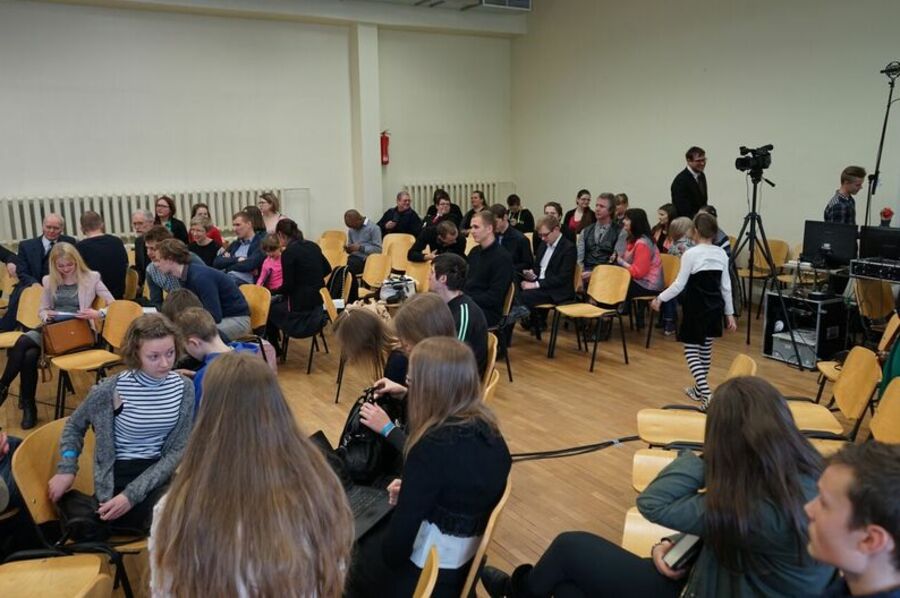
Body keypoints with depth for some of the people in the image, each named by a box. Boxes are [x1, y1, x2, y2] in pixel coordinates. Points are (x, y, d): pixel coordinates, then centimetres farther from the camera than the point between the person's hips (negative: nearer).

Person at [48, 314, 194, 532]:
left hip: (162, 473, 3)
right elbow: (74, 425, 13)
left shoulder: (184, 387, -3)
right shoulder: (110, 390, -9)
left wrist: (132, 494, -14)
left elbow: (178, 450, -4)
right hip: (120, 478, -3)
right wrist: (67, 468, 0)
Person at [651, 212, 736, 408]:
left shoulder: (691, 254, -14)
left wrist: (660, 298, -2)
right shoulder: (721, 254, 3)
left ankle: (707, 395, -11)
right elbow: (726, 287, 6)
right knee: (706, 349, 18)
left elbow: (679, 285, -14)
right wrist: (729, 313, 12)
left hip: (695, 308, -6)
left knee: (691, 350, 1)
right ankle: (699, 389, 32)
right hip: (714, 308, 6)